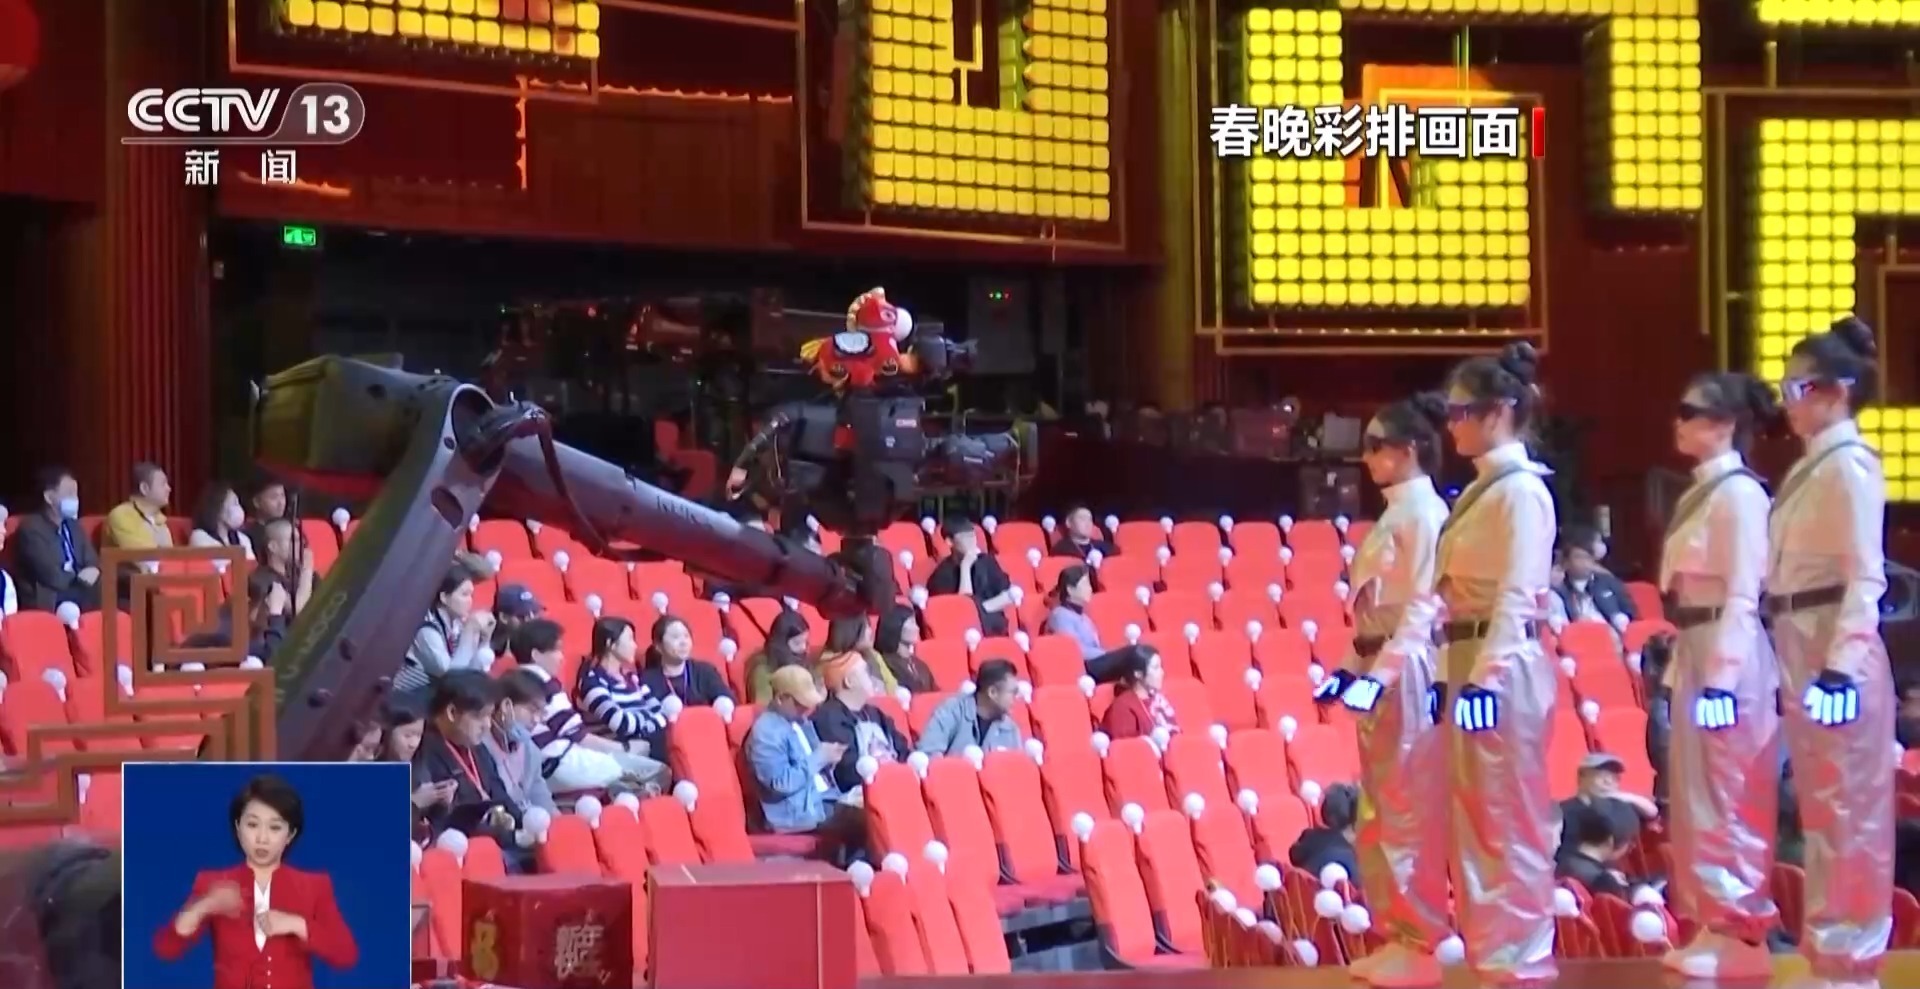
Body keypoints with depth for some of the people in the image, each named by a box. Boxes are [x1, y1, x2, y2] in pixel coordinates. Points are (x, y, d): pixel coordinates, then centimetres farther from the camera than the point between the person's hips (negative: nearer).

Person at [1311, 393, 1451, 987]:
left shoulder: (1424, 511, -11)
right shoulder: (1395, 512, 16)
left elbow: (1423, 607, -18)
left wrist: (1382, 673, -22)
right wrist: (1350, 668, 17)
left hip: (1408, 672, -10)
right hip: (1381, 670, 10)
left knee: (1409, 811, -6)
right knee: (1380, 812, 11)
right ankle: (1400, 936, 16)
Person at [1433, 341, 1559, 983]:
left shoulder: (1522, 490, -11)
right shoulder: (1481, 489, 16)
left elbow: (1517, 594, -17)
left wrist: (1488, 673, -22)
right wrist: (1459, 671, 14)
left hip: (1505, 667, -10)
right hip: (1471, 662, 10)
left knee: (1511, 817, -4)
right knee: (1474, 815, 11)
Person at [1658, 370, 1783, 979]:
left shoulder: (1739, 493, -11)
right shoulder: (1700, 492, 15)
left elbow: (1743, 595, -16)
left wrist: (1722, 677, -20)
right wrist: (1678, 671, 16)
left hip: (1730, 656, -9)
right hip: (1695, 653, 9)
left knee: (1729, 797, -5)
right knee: (1696, 796, 11)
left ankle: (1740, 932, 1)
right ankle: (1713, 923, 16)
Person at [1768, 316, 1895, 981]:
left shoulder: (1850, 464, -11)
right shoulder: (1809, 466, 16)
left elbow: (1865, 575, -17)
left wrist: (1842, 663, -24)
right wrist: (1797, 663, 16)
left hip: (1837, 648, -9)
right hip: (1801, 648, 9)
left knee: (1849, 802, -4)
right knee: (1819, 802, 13)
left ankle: (1852, 949, 1)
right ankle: (1829, 940, 19)